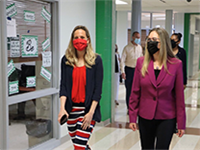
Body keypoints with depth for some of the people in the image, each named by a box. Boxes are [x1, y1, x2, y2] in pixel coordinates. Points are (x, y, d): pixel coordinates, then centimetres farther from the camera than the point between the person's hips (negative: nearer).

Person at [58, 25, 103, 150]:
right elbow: (63, 85, 1)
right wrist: (62, 108, -12)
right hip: (71, 108, 4)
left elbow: (98, 88, -6)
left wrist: (91, 112, -12)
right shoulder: (66, 60, 4)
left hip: (88, 108, -3)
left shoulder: (96, 60, -4)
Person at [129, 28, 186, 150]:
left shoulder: (176, 64, -7)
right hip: (145, 117, 2)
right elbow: (135, 92, 2)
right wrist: (132, 117, 1)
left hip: (167, 118, -2)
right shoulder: (141, 62, -2)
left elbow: (179, 96, -4)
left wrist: (181, 124, -3)